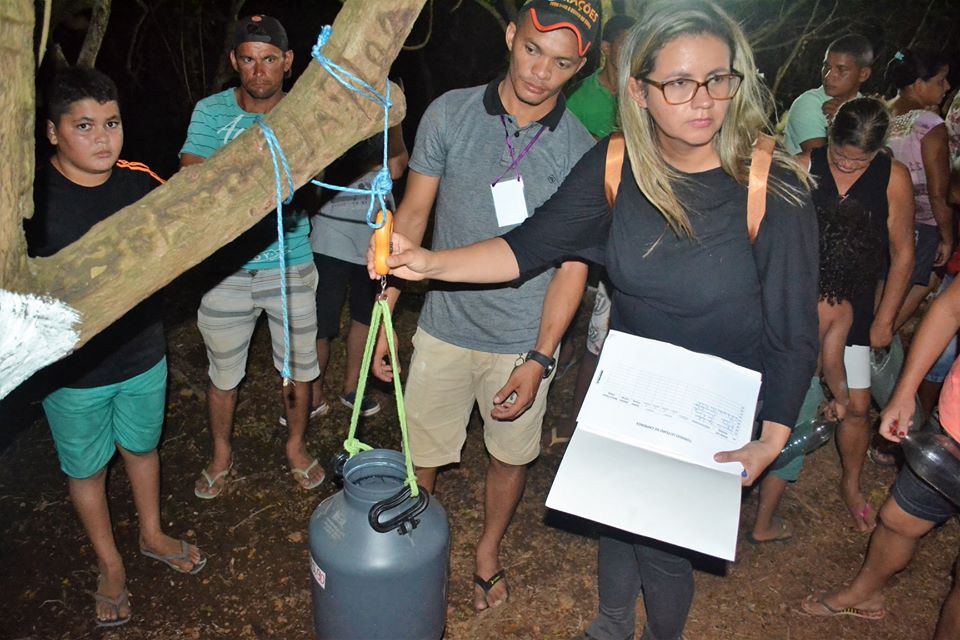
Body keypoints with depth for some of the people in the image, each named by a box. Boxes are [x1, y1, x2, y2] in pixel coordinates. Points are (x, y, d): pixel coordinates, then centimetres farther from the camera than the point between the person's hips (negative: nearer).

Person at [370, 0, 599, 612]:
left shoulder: (582, 152, -8)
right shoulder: (450, 114, -6)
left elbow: (573, 264, -5)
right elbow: (413, 215, 0)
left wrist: (539, 359, -11)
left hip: (523, 342, 0)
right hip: (445, 329, 0)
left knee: (511, 455, 18)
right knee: (419, 456, 11)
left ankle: (489, 549, 45)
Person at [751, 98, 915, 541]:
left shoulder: (894, 178, -8)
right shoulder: (805, 166, -9)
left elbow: (902, 254, -2)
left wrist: (884, 320, -1)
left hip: (852, 306, 1)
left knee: (856, 406, 6)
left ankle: (851, 486, 32)